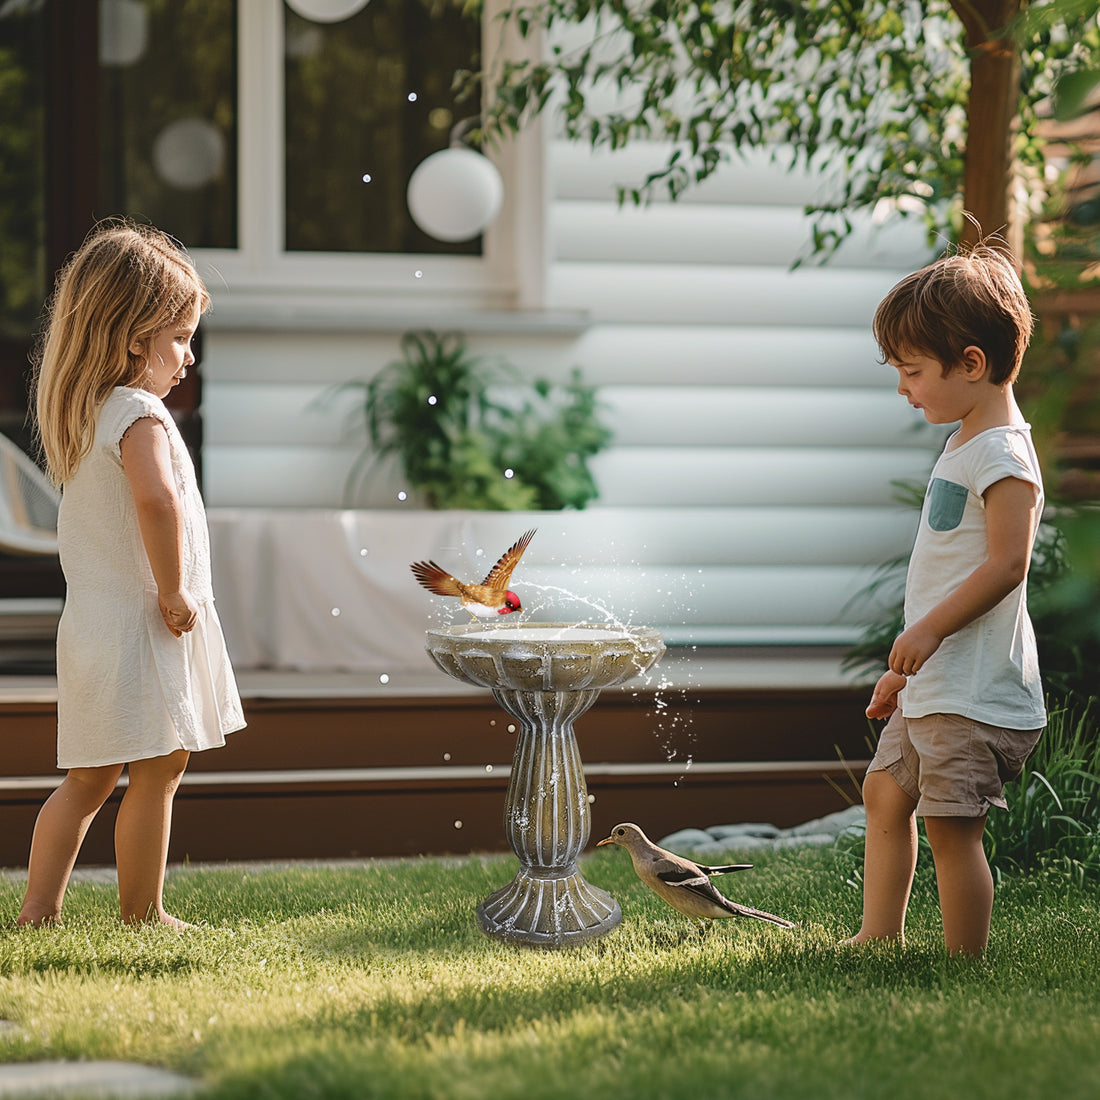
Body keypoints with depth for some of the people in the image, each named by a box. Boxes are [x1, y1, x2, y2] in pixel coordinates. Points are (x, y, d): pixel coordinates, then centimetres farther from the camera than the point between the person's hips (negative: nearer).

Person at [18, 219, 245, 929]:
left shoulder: (85, 414, 11)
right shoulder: (139, 413, -18)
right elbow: (157, 498, -36)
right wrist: (173, 592, -26)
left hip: (92, 621, 9)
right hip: (140, 625, -9)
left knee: (88, 780, 15)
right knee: (158, 771, 2)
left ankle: (39, 910, 16)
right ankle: (143, 917, 10)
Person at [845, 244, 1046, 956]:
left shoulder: (1003, 453, -15)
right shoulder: (965, 446, 15)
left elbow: (1007, 564, -24)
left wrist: (929, 630, -25)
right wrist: (905, 667, 23)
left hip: (976, 694, -11)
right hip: (933, 685, 11)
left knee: (952, 824, -8)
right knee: (886, 793, 19)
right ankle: (880, 938, 30)